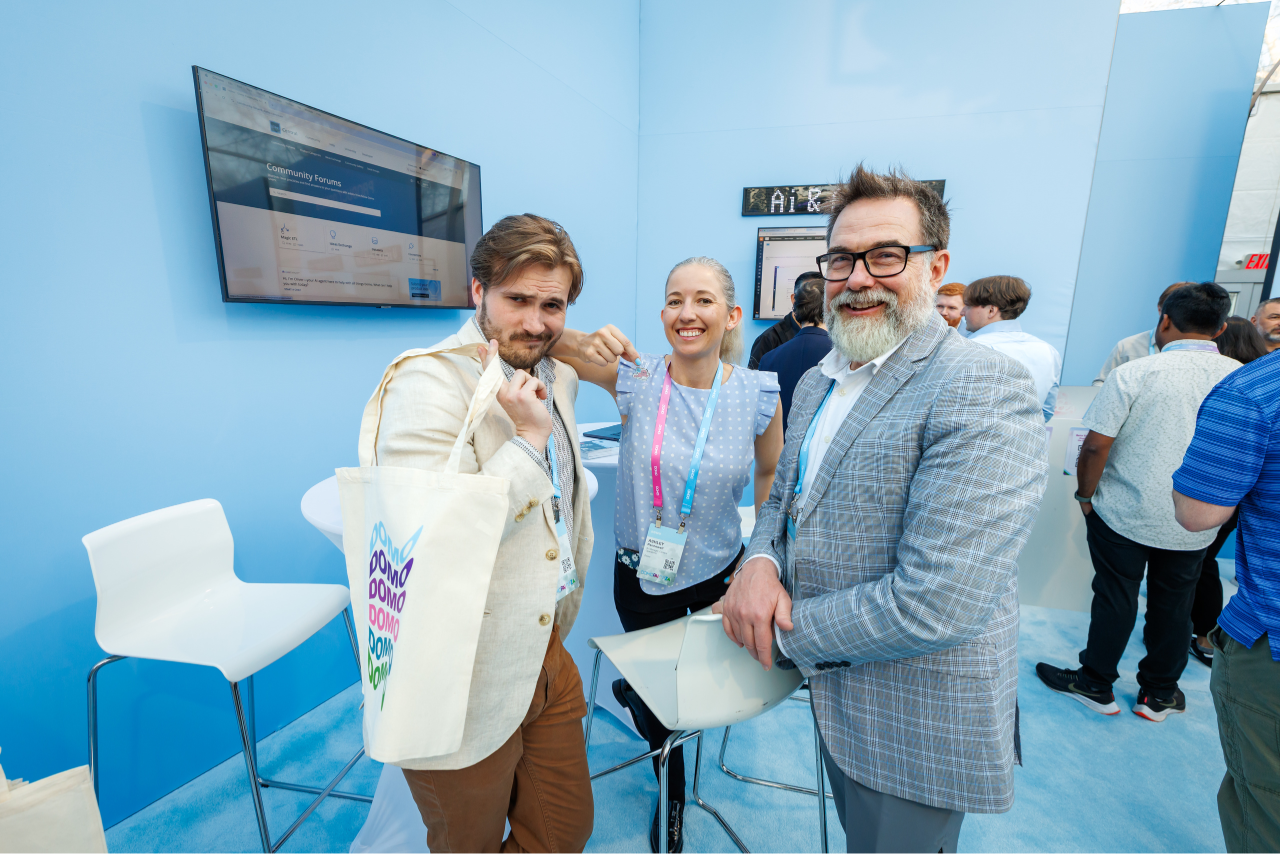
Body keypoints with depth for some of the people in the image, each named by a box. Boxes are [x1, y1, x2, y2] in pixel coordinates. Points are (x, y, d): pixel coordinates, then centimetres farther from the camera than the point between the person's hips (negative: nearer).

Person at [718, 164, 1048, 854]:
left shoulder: (985, 393, -25)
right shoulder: (817, 382, 2)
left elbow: (934, 606, -31)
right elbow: (783, 496, 9)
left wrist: (786, 633, -18)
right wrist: (760, 559, -13)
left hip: (918, 720, -7)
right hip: (832, 690, 7)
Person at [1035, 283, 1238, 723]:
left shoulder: (1134, 373, -16)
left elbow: (1096, 444, -18)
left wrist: (1086, 493, -4)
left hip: (1123, 514, -4)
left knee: (1115, 599, 9)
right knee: (1174, 605, 16)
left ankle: (1096, 685, 24)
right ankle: (1159, 694, 32)